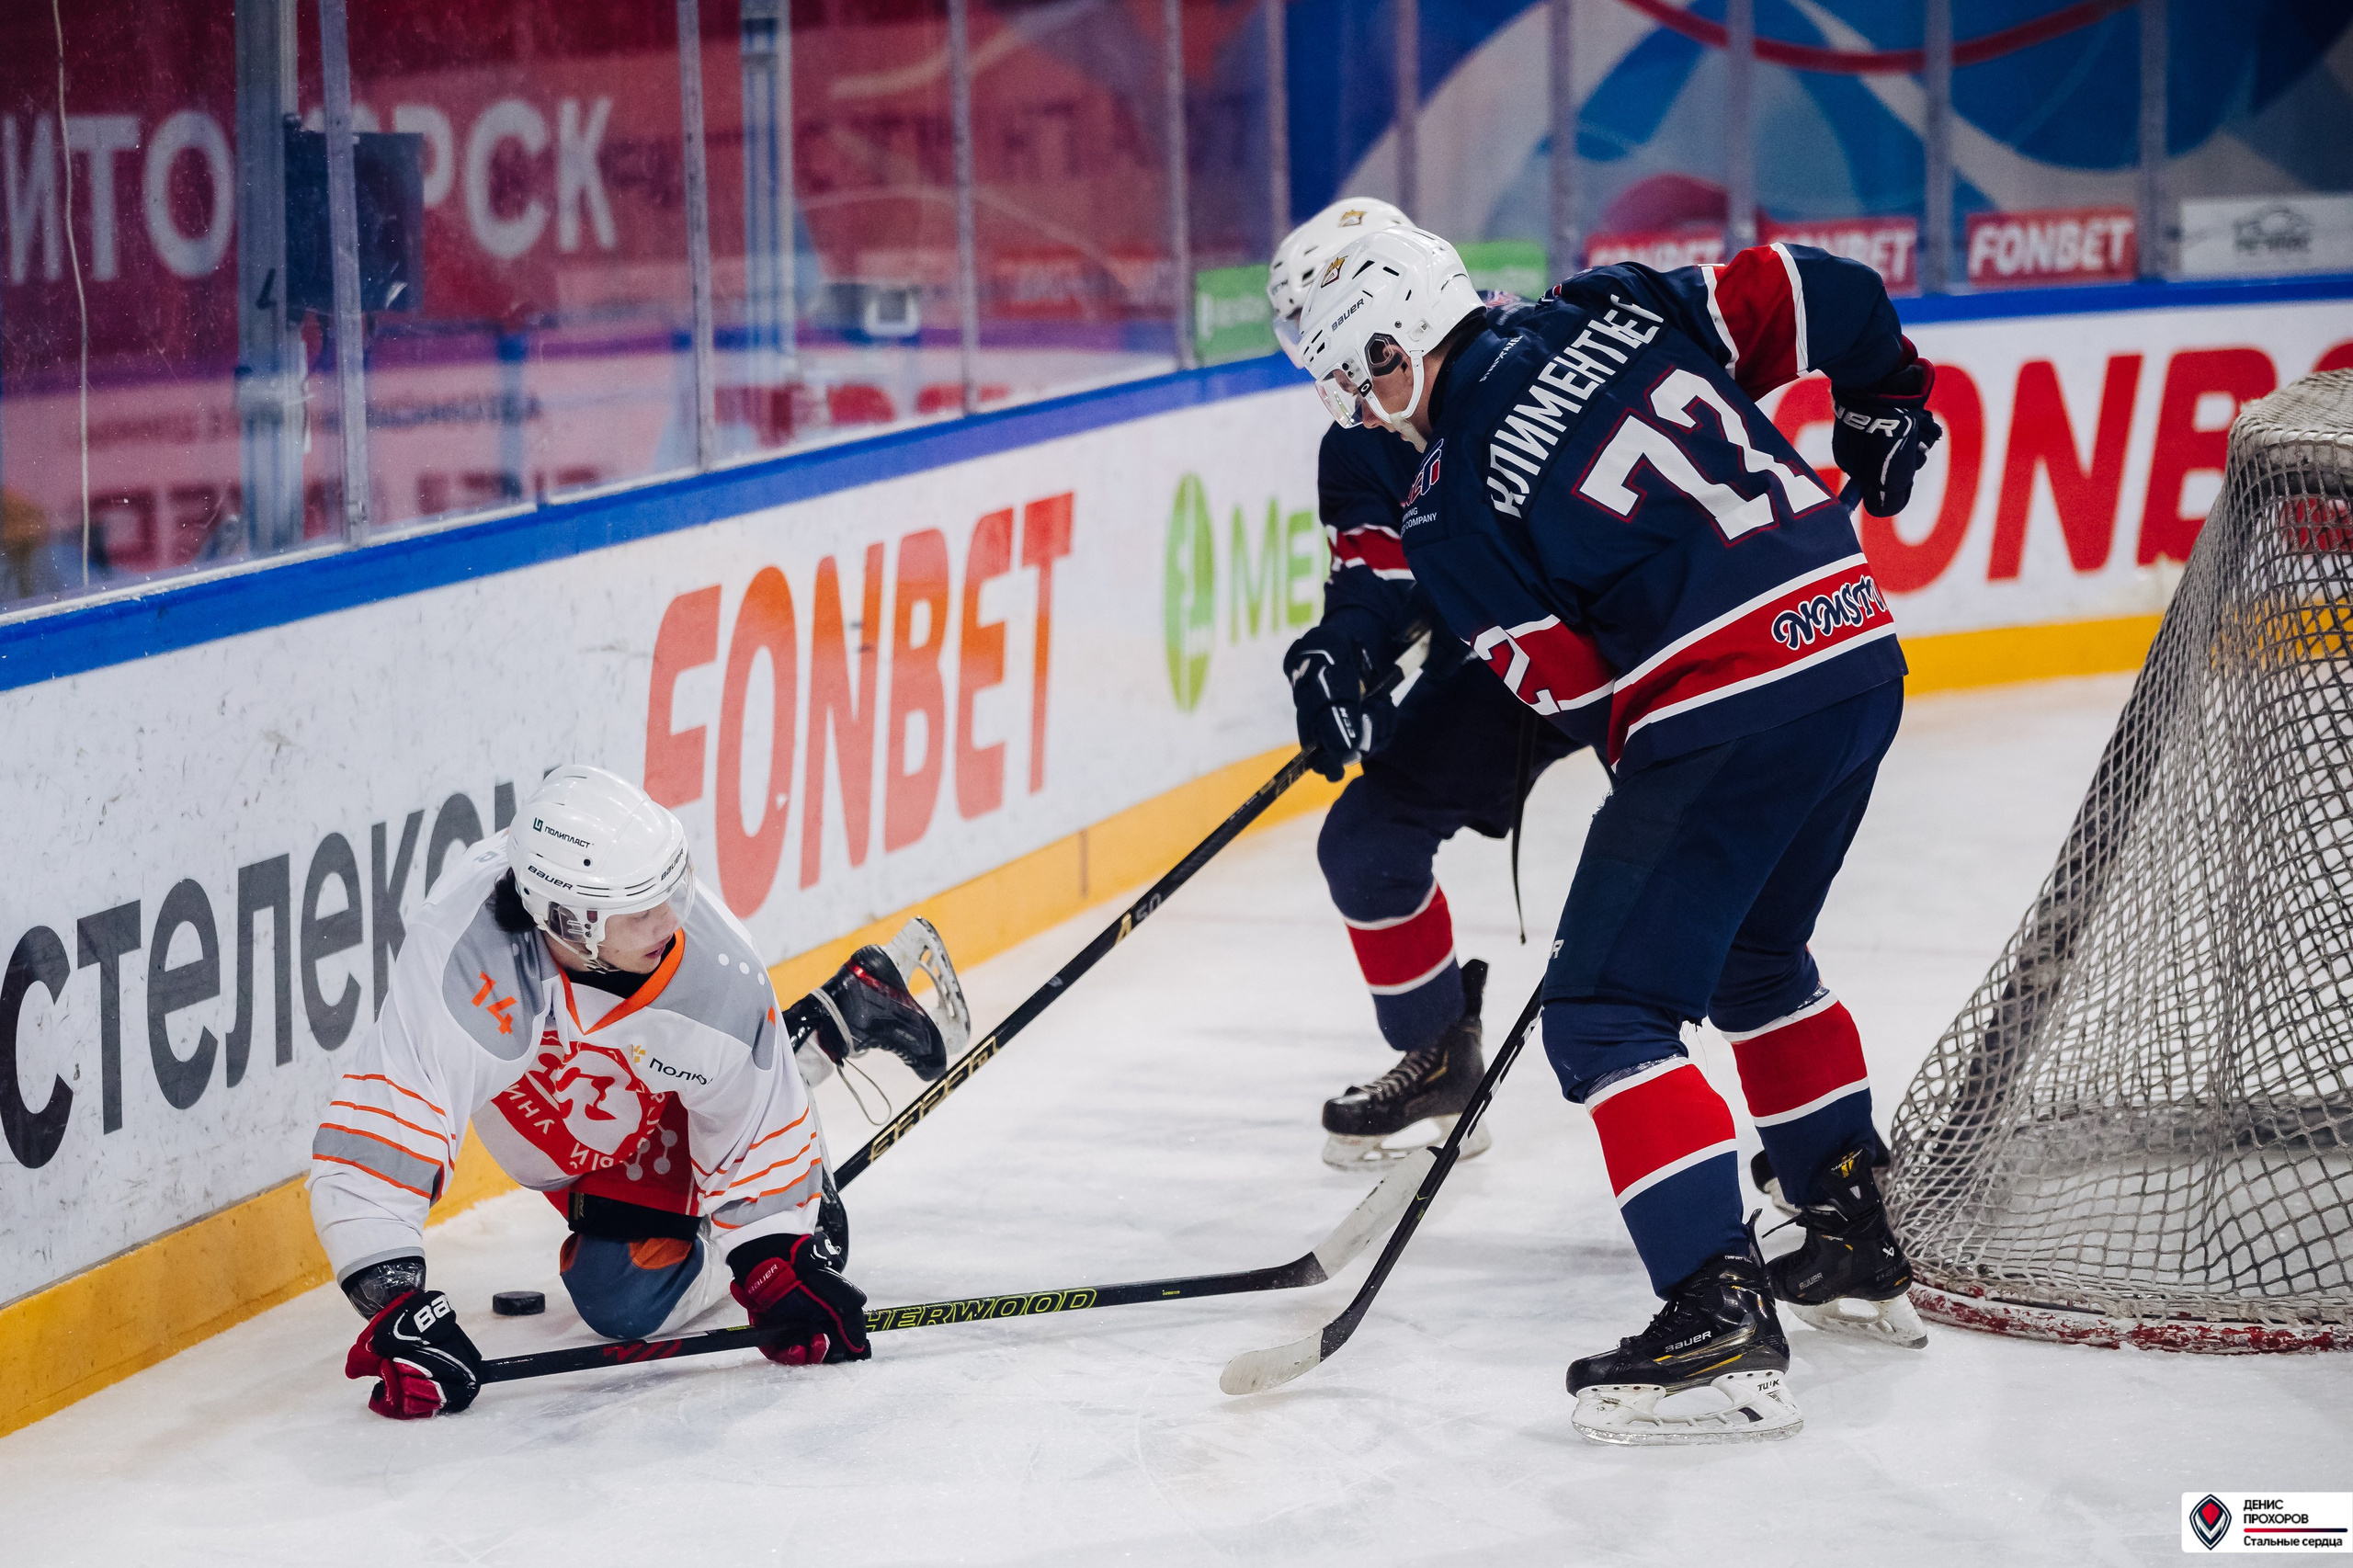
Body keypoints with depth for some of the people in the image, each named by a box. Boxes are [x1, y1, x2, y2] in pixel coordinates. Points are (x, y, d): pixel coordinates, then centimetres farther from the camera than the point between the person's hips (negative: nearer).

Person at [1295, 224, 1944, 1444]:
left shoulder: (1449, 509, -6)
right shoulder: (1615, 311, 8)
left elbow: (1574, 693, -4)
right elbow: (1809, 293, 9)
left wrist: (1645, 777, 15)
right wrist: (1885, 401, 26)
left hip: (1727, 720, -8)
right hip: (1862, 654, 8)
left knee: (1607, 1013, -3)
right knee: (1752, 958, 28)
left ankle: (1719, 1322, -15)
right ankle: (1857, 1248, 35)